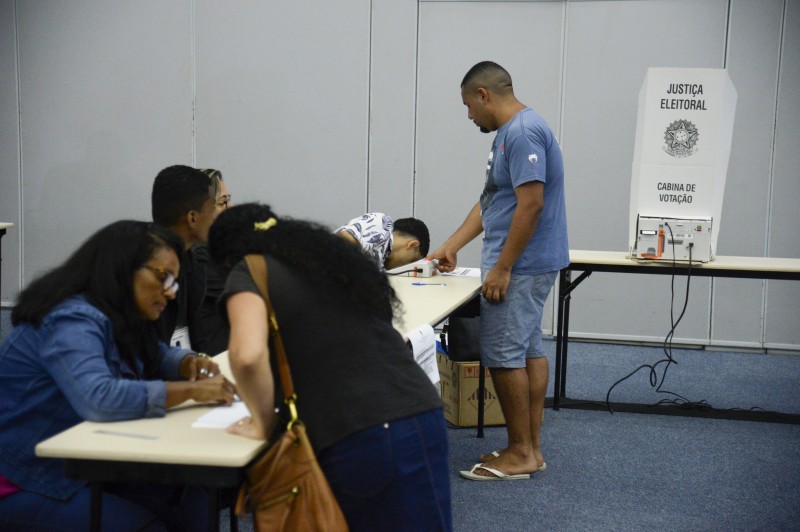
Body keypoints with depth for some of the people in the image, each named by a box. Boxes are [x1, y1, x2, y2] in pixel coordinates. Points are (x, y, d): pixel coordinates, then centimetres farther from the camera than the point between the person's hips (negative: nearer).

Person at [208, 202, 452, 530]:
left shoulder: (250, 273, 3)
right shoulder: (333, 256, 23)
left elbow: (247, 355, -15)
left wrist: (262, 423, 1)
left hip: (354, 439, -6)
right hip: (421, 419, 6)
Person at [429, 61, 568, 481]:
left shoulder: (523, 133, -18)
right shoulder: (511, 131, 15)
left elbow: (530, 205, -23)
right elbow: (490, 201, 21)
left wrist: (502, 268, -21)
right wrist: (452, 246, 20)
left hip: (520, 266, -10)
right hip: (529, 264, 10)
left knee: (503, 354, -5)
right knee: (528, 350, 12)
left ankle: (520, 454, 2)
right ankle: (531, 447, 18)